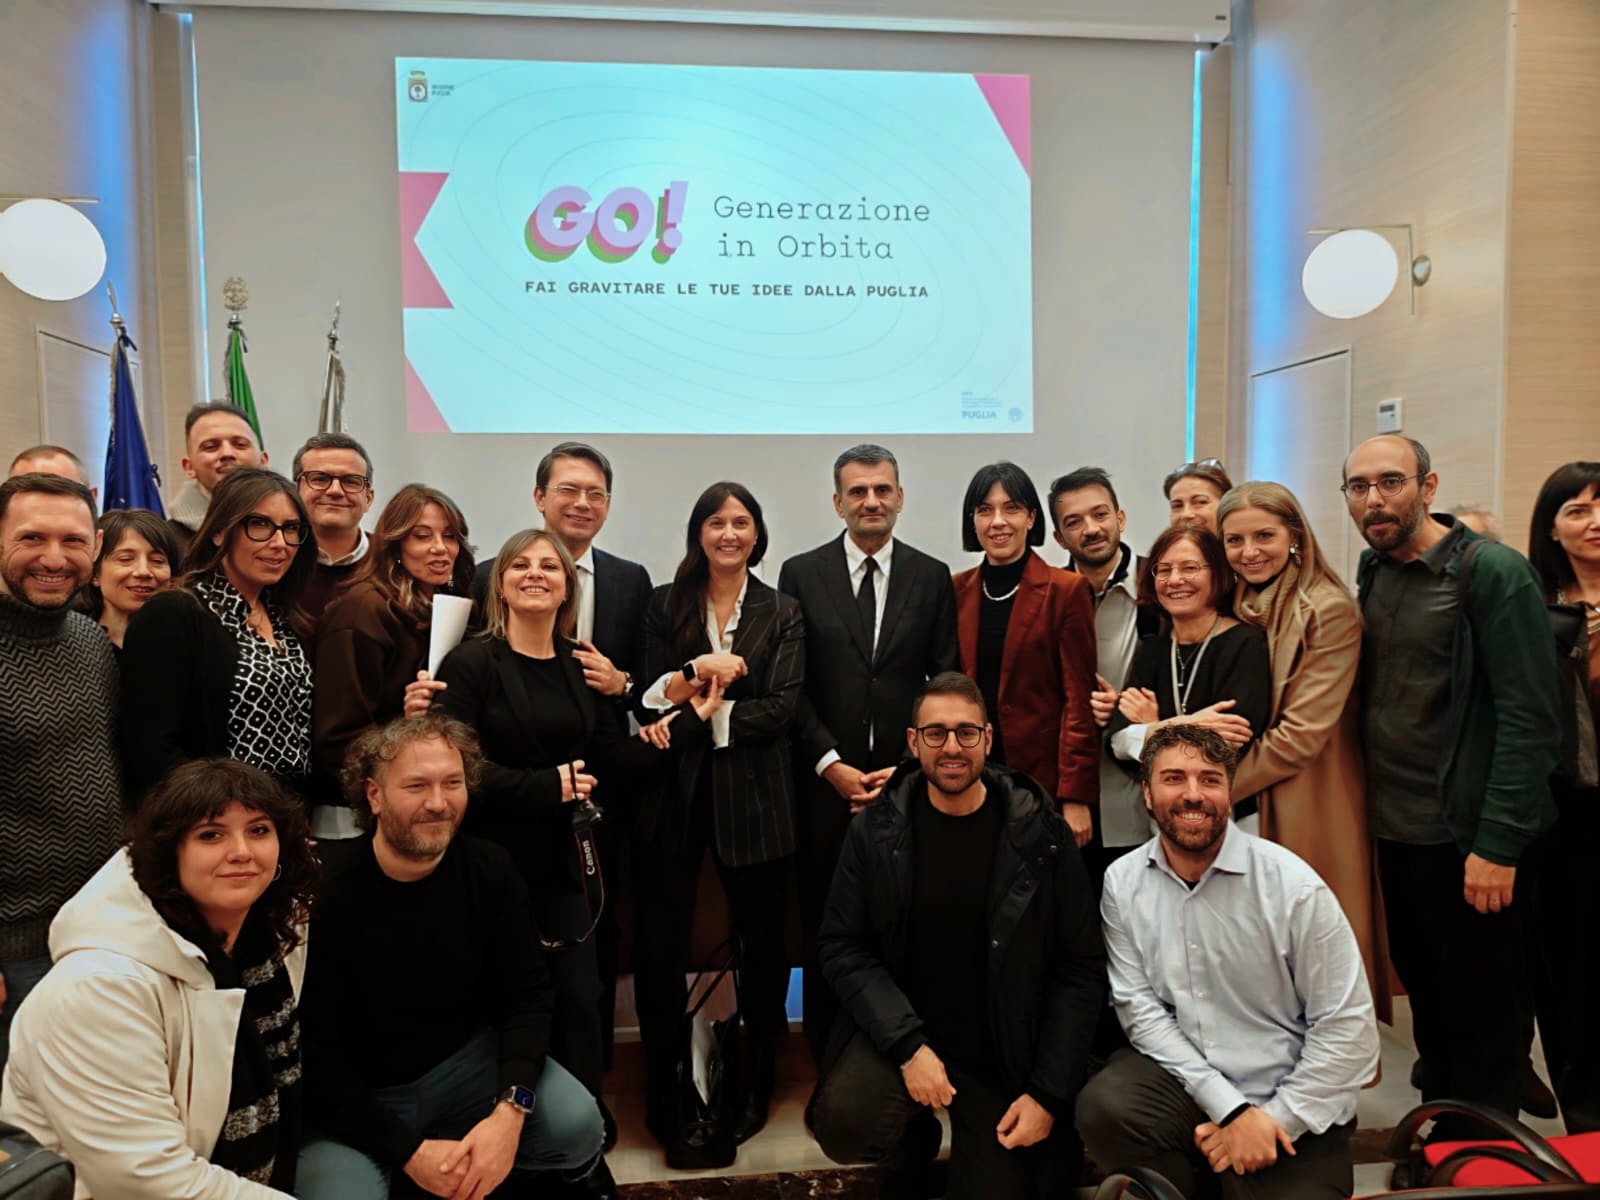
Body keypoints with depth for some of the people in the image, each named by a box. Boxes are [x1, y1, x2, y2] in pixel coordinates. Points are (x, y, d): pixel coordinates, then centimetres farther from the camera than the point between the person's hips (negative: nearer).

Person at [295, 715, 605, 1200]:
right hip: (352, 1096, -2)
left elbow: (527, 995, -8)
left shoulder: (489, 869, -9)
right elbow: (312, 1057, -18)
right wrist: (407, 1150, -23)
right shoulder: (326, 892, -22)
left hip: (466, 1063, 3)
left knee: (577, 1125, -21)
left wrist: (510, 1110, -25)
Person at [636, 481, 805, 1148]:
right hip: (673, 792, 0)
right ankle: (663, 1087, 21)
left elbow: (782, 710, -4)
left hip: (752, 794, 0)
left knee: (761, 942, 8)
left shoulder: (782, 614, 6)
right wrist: (695, 674, -17)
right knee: (657, 944, 0)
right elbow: (648, 696, 1)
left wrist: (706, 714, -13)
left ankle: (756, 1085, 28)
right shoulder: (665, 606, 9)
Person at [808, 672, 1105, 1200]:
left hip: (1007, 1054, 1)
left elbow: (1081, 969, -6)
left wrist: (1048, 1094, -11)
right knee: (844, 1125, -26)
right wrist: (907, 1044, -19)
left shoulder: (1042, 836, -9)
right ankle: (915, 1138, 10)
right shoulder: (875, 830, -6)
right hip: (899, 1031, 0)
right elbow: (844, 947, -6)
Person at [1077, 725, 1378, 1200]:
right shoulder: (1122, 882, -5)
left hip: (1289, 1110, -1)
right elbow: (1139, 1006, -8)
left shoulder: (1294, 886, -13)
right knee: (1104, 1108, -26)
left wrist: (1275, 1119, -13)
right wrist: (1229, 1107, -16)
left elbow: (1347, 1025, -10)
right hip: (1180, 1076, 2)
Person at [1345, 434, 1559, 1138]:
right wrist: (1369, 802, 4)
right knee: (1424, 989, 18)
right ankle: (1436, 1134, 35)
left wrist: (1497, 844, -19)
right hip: (1393, 827, 6)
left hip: (1466, 837, -6)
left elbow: (1530, 719, -17)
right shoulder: (1372, 572, 7)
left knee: (1482, 1007, 9)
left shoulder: (1493, 573, -13)